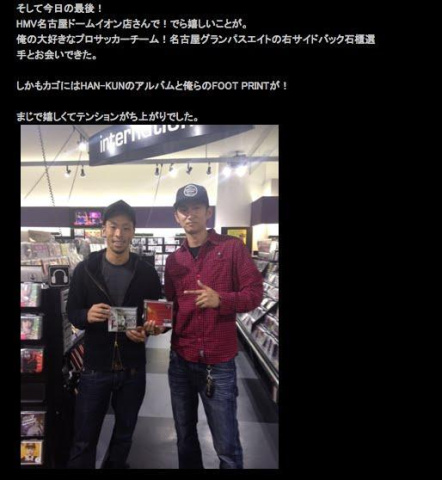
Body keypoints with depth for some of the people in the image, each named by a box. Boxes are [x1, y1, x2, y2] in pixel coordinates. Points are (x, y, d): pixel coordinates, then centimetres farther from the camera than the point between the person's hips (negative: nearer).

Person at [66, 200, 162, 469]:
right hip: (95, 367, -1)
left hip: (133, 368, 1)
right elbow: (72, 312, 0)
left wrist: (146, 331, -18)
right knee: (84, 441, 12)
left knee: (124, 436, 21)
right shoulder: (85, 269, -5)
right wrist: (87, 316, -22)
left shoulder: (147, 273, -4)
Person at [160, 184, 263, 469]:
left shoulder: (232, 247, -5)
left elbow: (255, 292, -8)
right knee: (185, 437, 19)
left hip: (218, 362, -4)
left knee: (227, 445, 5)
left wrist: (221, 300, -24)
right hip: (181, 361, 5)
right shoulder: (174, 260, 8)